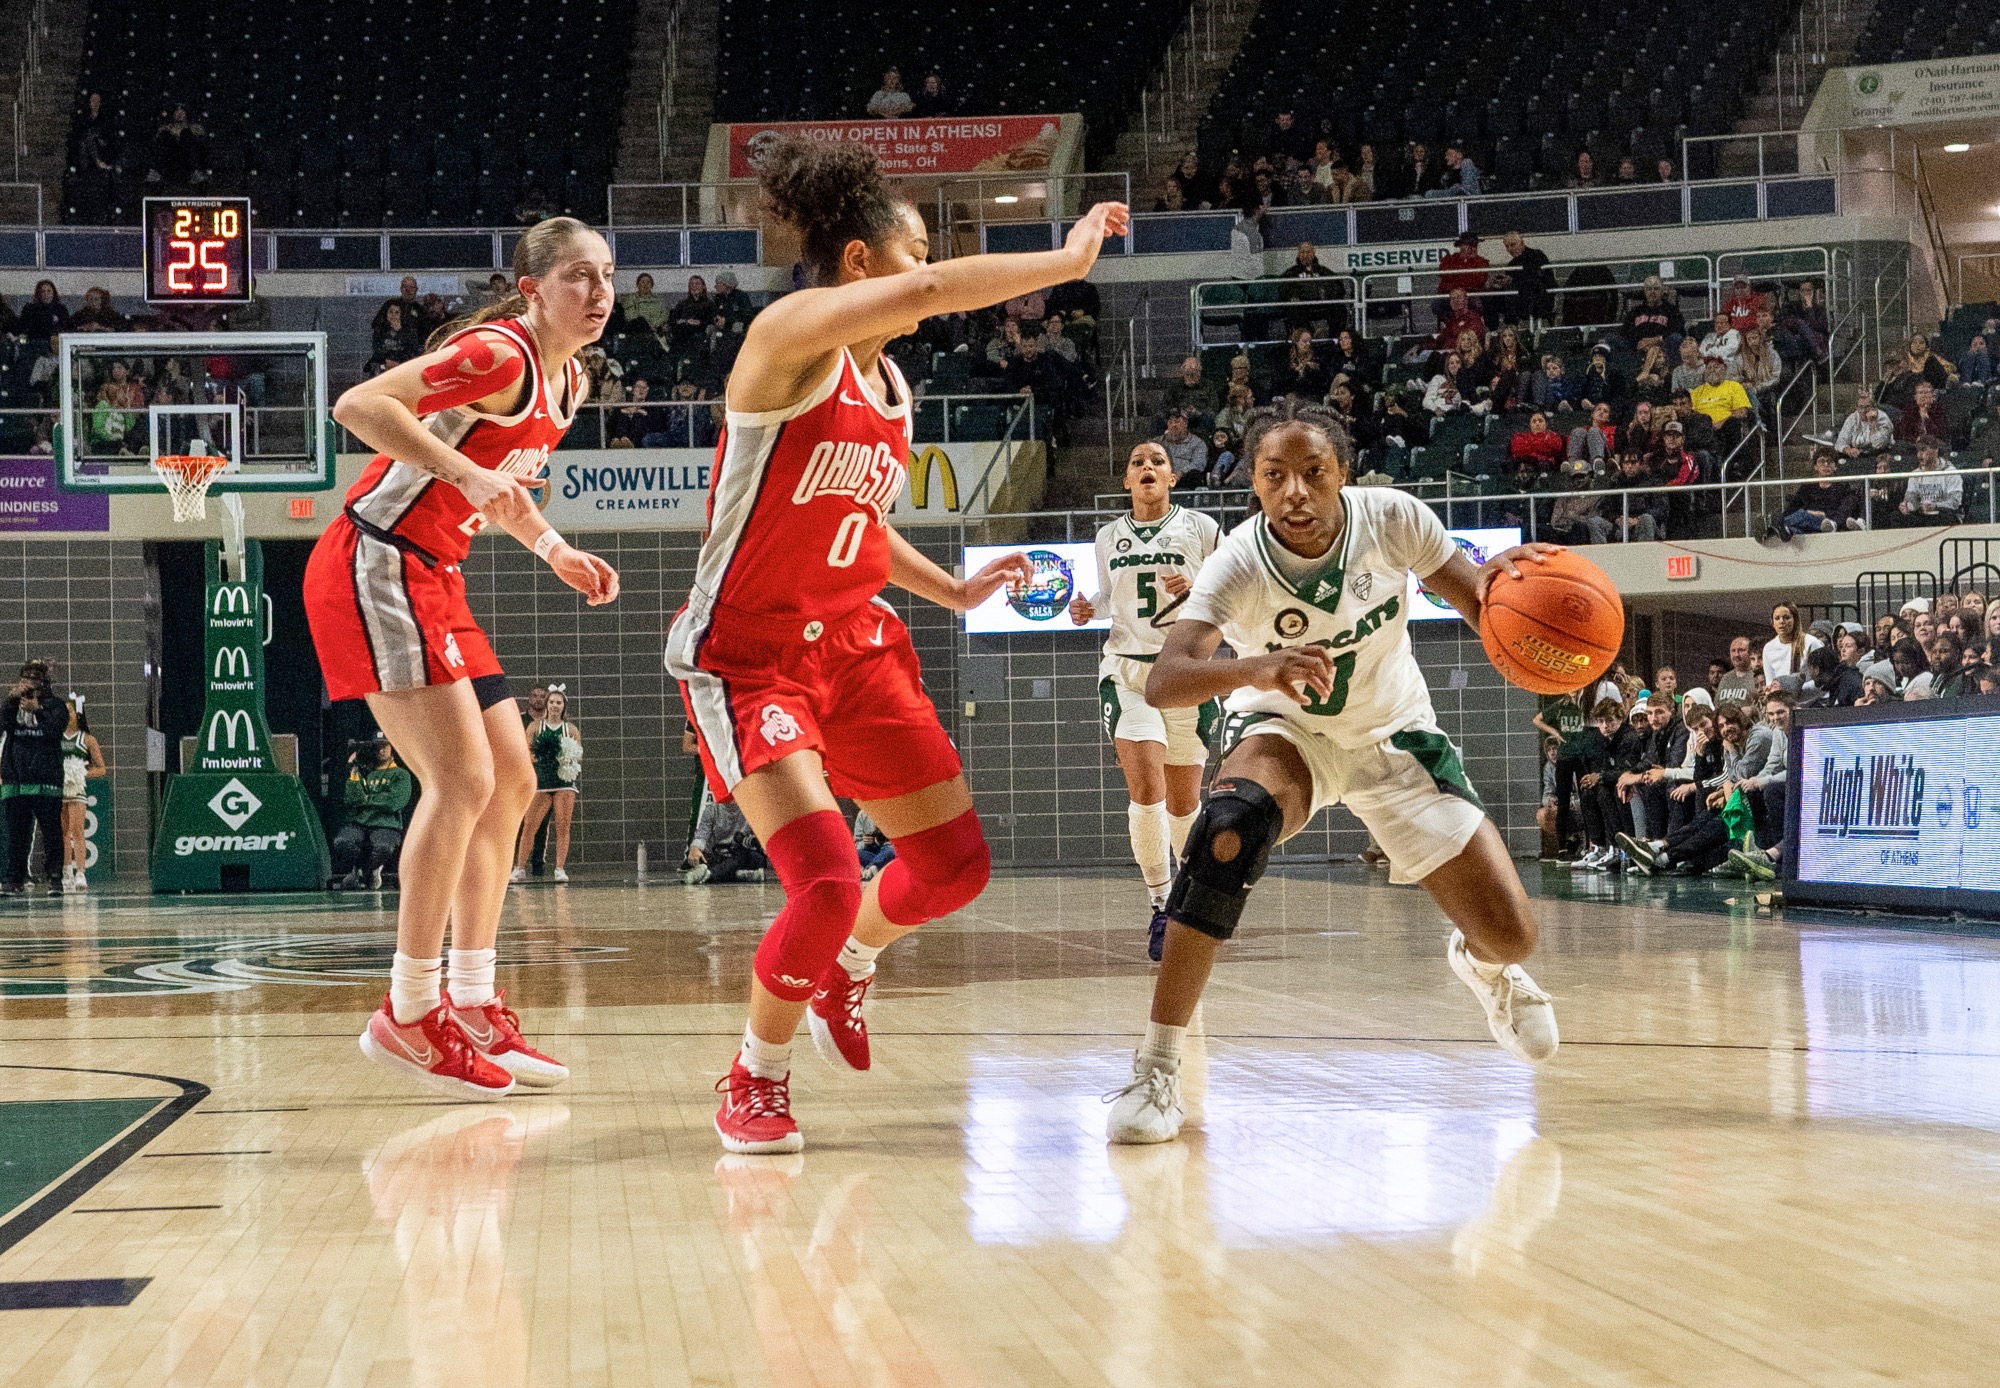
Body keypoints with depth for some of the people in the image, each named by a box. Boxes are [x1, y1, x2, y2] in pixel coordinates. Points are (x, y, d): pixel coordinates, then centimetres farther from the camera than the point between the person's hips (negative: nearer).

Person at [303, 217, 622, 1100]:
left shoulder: (565, 381, 12)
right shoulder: (499, 355, -16)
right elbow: (358, 407, -24)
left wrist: (553, 550, 14)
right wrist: (466, 473, -32)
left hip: (434, 579, 10)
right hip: (376, 567, -10)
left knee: (510, 782, 8)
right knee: (462, 779, -16)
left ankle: (472, 1009, 12)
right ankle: (408, 1016, -9)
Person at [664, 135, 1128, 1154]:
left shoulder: (889, 384, 11)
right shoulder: (793, 334, -16)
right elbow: (931, 293, -34)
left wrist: (953, 590, 16)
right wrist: (1066, 261, -26)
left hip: (854, 643, 8)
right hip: (747, 656, -8)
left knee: (956, 864, 7)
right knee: (827, 884, -21)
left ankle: (848, 963, 39)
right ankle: (756, 1080, 5)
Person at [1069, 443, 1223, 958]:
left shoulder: (1202, 529, 0)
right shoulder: (1109, 537, 8)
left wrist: (1195, 592, -17)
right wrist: (1089, 608, 2)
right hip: (1127, 670, 1)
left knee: (1183, 802, 7)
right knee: (1146, 789, -17)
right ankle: (1161, 906, -9)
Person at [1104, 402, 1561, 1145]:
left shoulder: (1392, 518, -23)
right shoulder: (1239, 564, -28)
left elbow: (1487, 614, -13)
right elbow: (1162, 681, -42)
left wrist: (1502, 585, -38)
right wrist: (1253, 668, -62)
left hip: (1393, 733, 2)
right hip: (1283, 729, -2)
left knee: (1510, 935, -3)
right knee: (1228, 830, -38)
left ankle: (1482, 965, 40)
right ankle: (1156, 1068, -31)